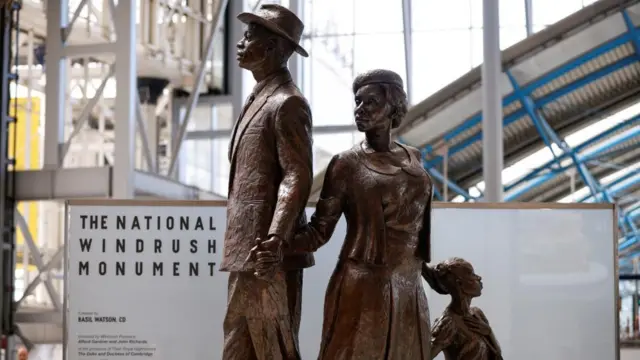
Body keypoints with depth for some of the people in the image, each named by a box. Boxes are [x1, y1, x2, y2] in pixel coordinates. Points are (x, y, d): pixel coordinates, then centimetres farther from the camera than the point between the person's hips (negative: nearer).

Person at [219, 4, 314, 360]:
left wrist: (276, 236, -31)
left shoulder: (287, 102, -13)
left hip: (267, 249, -10)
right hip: (247, 247, 10)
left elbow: (298, 176, -20)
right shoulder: (261, 97, 19)